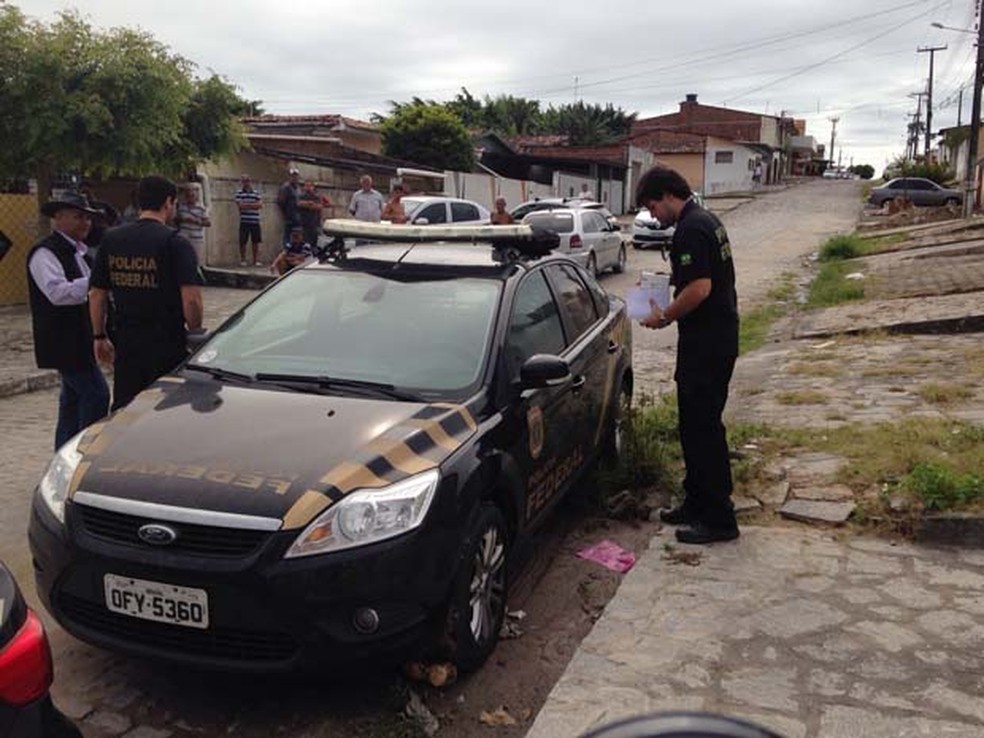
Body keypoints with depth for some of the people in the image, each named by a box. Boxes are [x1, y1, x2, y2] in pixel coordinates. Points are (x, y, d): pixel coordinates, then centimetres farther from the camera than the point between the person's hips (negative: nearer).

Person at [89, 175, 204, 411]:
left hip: (126, 344, 5)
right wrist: (196, 334, -3)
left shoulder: (111, 240, 5)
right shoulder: (175, 243, -11)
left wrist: (99, 336, 19)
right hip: (168, 345, -4)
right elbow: (191, 299, -18)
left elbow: (96, 294, 9)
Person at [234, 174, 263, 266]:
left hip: (255, 222, 3)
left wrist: (247, 204, -8)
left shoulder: (256, 193, 11)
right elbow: (240, 206, -10)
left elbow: (260, 205, 0)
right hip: (244, 222, -3)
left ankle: (256, 260, 11)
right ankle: (242, 260, 11)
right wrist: (254, 205, -5)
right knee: (243, 242, 1)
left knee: (256, 241, 4)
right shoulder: (239, 193, 1)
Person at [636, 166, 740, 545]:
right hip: (717, 339, 11)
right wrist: (669, 278, 15)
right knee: (697, 425, 17)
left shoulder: (691, 229, -18)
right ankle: (697, 503, 27)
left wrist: (664, 317, -13)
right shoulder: (706, 220, 15)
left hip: (706, 344, -11)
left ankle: (718, 520, 4)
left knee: (702, 428, -4)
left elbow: (700, 288, -25)